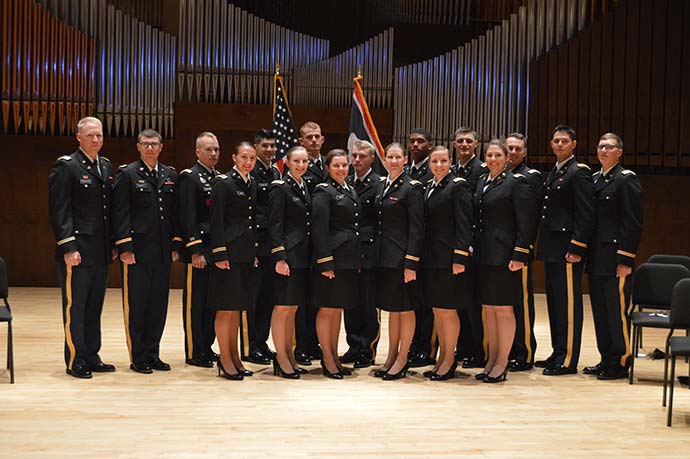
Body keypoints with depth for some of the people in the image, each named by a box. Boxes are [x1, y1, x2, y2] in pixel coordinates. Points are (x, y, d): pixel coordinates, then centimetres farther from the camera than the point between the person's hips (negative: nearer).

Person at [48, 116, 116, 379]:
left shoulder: (106, 167, 14)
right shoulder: (66, 166, -7)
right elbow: (59, 211, -12)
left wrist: (113, 244, 12)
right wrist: (68, 247, -17)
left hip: (101, 252, 7)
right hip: (77, 251, -7)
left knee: (94, 307, 13)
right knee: (74, 307, 1)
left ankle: (91, 357, 22)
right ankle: (75, 362, 9)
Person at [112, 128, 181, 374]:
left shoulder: (170, 175, 14)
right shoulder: (127, 174, -1)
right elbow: (120, 213, -7)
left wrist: (176, 245, 9)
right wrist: (125, 248, -13)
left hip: (163, 251, 5)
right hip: (137, 250, -5)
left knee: (159, 304, 9)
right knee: (136, 304, 0)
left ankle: (153, 354, 19)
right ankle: (138, 358, 8)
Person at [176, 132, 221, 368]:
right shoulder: (189, 177, -7)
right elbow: (187, 217, -14)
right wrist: (196, 251, -18)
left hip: (217, 250, 7)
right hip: (198, 250, -7)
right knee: (195, 302, 0)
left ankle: (207, 347, 21)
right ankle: (193, 353, 7)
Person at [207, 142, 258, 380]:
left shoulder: (252, 184, 13)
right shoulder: (223, 182, -8)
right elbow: (216, 221, -12)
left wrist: (255, 252, 14)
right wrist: (219, 254, -17)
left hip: (246, 253, 7)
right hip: (229, 251, -7)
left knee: (237, 307, 12)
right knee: (226, 307, -2)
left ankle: (234, 356, 20)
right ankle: (225, 360, 5)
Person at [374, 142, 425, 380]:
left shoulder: (412, 187, -9)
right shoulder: (381, 186, 13)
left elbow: (416, 229, -13)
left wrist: (411, 263, -18)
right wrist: (374, 254, 10)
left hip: (402, 257, -7)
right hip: (384, 257, 7)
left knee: (405, 308, 2)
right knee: (392, 308, 14)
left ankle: (402, 360, 11)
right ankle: (391, 358, 22)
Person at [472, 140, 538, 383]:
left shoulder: (516, 182, -6)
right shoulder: (481, 182, 15)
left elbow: (526, 223, -11)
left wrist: (519, 255, -16)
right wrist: (473, 249, 8)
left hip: (504, 256, -7)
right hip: (482, 255, 7)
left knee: (503, 308, -1)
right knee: (488, 308, 11)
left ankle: (502, 362, 8)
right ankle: (492, 359, 19)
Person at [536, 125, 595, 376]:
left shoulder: (579, 172, -9)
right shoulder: (553, 173, 19)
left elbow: (585, 214, -15)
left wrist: (576, 248, -20)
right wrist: (543, 245, 15)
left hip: (567, 250, -9)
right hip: (551, 250, 9)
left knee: (569, 303, -4)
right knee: (554, 303, 14)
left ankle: (568, 359, 1)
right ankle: (558, 353, 22)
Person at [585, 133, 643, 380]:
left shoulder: (626, 179, -7)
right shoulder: (595, 179, 16)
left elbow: (633, 223, -12)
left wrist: (625, 260, -17)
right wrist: (586, 253, 12)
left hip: (615, 259, -8)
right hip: (596, 258, 8)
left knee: (617, 311, -4)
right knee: (600, 311, 12)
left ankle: (620, 363, 6)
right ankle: (606, 360, 22)